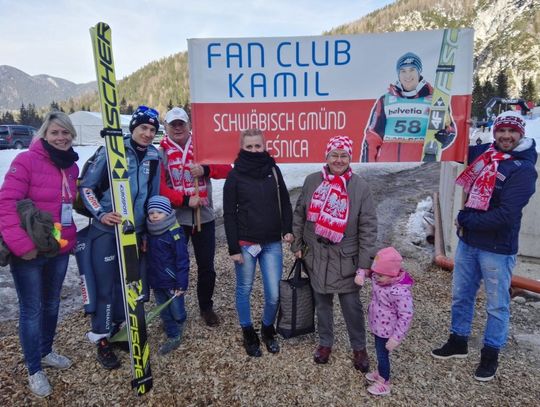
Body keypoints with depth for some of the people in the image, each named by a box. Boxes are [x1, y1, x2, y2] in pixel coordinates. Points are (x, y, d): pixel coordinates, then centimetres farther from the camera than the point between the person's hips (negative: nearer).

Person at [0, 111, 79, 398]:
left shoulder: (71, 166, 6)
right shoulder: (27, 160, -15)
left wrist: (70, 235, 11)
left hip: (60, 249, 7)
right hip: (29, 253, -6)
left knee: (52, 304, 21)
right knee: (31, 310, 6)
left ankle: (46, 352, 43)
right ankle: (34, 370, 24)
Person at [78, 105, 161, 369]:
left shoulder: (154, 157, 6)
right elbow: (86, 186, -5)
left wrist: (148, 230, 14)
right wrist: (100, 213, -19)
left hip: (135, 232, 5)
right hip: (106, 230, -4)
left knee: (127, 284, 12)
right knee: (105, 286, 0)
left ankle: (114, 328, 32)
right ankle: (102, 340, 18)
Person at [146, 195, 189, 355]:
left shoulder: (175, 232, -18)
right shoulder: (149, 233, 3)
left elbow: (182, 260, -18)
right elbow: (149, 257, 14)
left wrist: (182, 283, -18)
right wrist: (149, 279, 15)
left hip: (172, 282, -6)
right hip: (156, 282, 6)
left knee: (177, 312, 8)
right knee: (165, 313, 16)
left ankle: (180, 323, 38)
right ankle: (173, 338, 31)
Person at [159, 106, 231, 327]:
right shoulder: (160, 153, -3)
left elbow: (227, 168, -5)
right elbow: (159, 187, -12)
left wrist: (206, 170, -22)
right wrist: (185, 200, -24)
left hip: (204, 216, 2)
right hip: (175, 218, -1)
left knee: (206, 265, 11)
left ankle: (206, 307, 30)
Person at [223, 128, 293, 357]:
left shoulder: (273, 170, 4)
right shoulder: (235, 176, -3)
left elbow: (285, 203, 10)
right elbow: (229, 214, -4)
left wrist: (287, 230, -2)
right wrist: (233, 248, -8)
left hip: (272, 244, 2)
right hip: (245, 244, -2)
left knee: (274, 294, 4)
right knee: (244, 290, 12)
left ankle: (267, 329, 32)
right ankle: (248, 333, 34)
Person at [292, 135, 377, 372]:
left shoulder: (360, 187, -7)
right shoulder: (312, 181, -1)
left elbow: (368, 227, -8)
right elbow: (299, 214, 7)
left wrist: (364, 263, -10)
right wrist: (297, 244, 5)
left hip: (345, 259, -2)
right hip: (316, 255, 2)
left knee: (351, 305, 9)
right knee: (322, 302, 16)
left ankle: (359, 348, 31)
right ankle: (325, 343, 37)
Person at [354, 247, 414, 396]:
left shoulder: (400, 292, -35)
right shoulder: (380, 277, -12)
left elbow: (405, 317, -29)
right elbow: (367, 270, 6)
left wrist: (396, 338, -26)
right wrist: (361, 274, -18)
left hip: (386, 331, -7)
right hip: (377, 327, 8)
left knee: (382, 355, 12)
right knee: (379, 352, 28)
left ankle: (384, 383, 35)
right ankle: (380, 372, 52)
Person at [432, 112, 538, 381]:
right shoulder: (484, 152, 2)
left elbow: (506, 215, -23)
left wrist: (465, 219, -15)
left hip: (497, 249, -6)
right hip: (467, 241, 6)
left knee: (497, 305, 11)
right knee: (461, 295, 18)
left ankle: (490, 354, 30)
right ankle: (458, 342, 37)